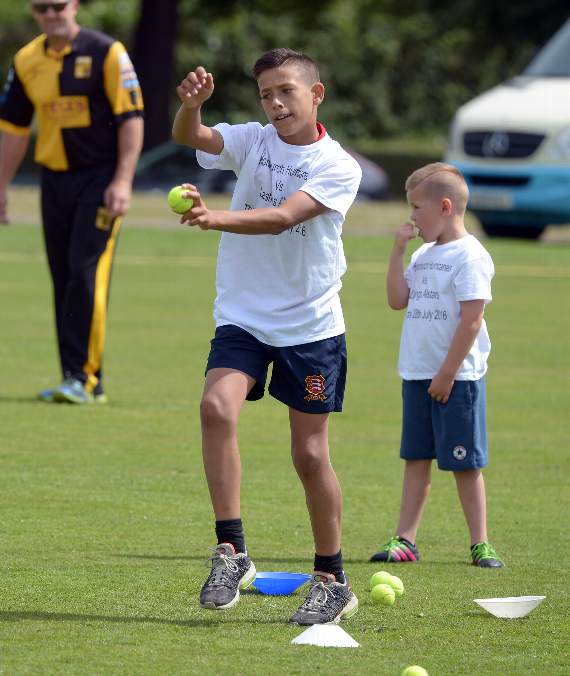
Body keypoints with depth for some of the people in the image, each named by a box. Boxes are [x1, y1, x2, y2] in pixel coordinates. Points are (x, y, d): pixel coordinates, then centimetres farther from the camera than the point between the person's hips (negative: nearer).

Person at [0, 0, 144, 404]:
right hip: (54, 180, 6)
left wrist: (123, 181, -17)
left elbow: (131, 118, -10)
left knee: (88, 274, -15)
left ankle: (84, 379, -15)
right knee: (63, 280, 6)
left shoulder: (107, 53, -7)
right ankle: (77, 382, 11)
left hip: (100, 179, -6)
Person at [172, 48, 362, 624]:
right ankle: (231, 551, -19)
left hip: (312, 327, -2)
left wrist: (216, 219, -38)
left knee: (310, 456, 2)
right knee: (217, 407, -24)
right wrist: (191, 105, -38)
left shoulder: (339, 167, -8)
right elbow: (190, 137, -16)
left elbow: (281, 218, -23)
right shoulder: (252, 142, 2)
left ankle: (331, 581, 17)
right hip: (243, 317, 2)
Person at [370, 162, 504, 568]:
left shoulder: (470, 256, -13)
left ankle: (480, 543, 6)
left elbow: (471, 320, -17)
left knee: (465, 462, -2)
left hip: (458, 378, -8)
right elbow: (398, 301, 9)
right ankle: (405, 540, 10)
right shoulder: (424, 255, 13)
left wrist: (447, 374, -17)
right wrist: (398, 252, 4)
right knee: (416, 458, 8)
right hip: (417, 374, 8)